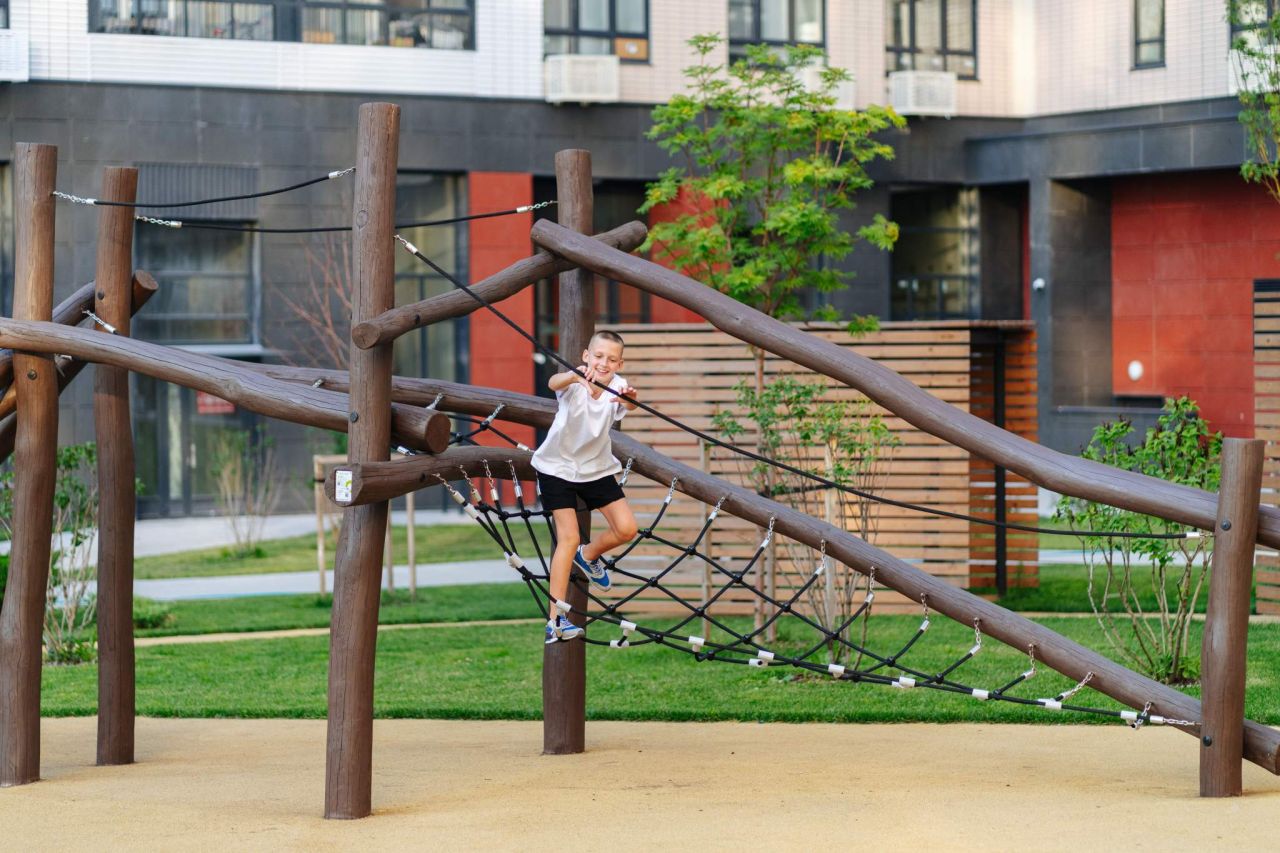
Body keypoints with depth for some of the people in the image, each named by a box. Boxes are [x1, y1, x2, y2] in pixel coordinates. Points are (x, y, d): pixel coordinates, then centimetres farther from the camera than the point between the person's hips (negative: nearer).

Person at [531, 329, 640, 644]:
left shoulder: (617, 387, -18)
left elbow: (629, 405, -41)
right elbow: (554, 383, -49)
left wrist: (629, 399, -66)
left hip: (597, 467, 4)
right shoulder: (574, 384, -25)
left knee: (626, 529, -4)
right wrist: (573, 376, -73)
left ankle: (589, 555, 30)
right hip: (558, 467, -4)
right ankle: (556, 619, -8)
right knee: (568, 538, -12)